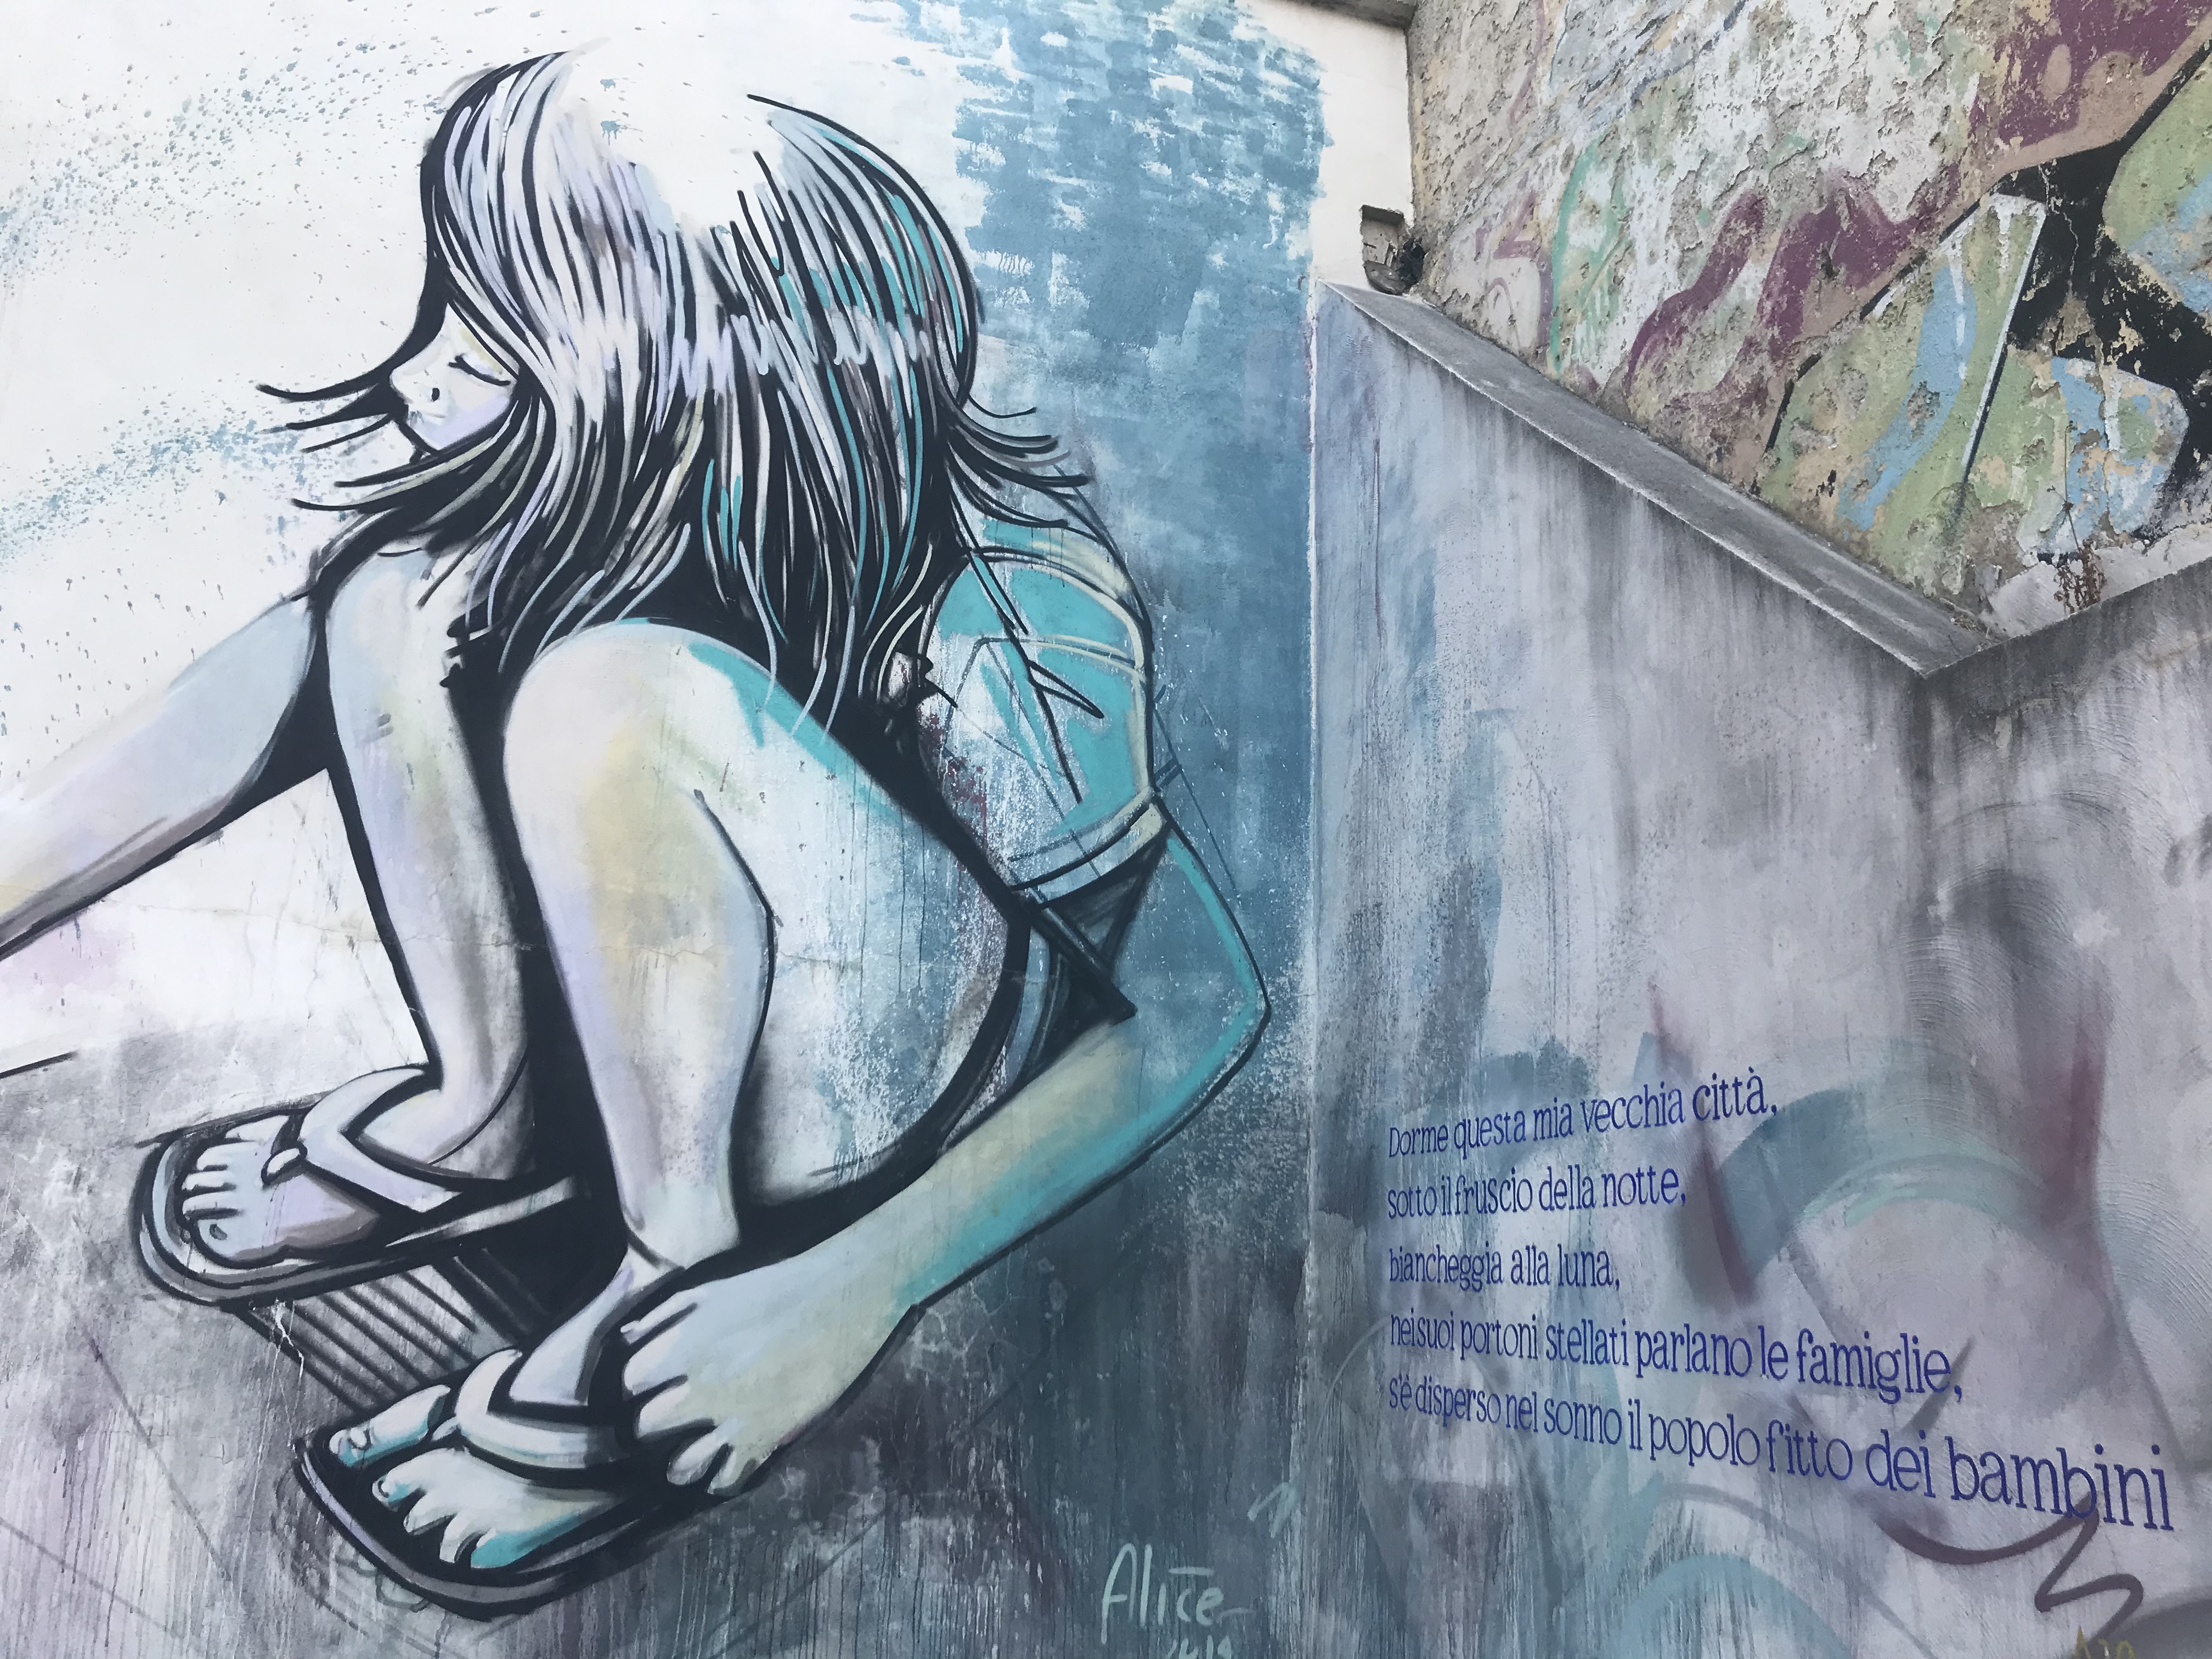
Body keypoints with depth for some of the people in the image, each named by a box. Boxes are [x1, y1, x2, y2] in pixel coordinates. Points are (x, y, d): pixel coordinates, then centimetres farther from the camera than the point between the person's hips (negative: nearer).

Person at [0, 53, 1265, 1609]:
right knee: (402, 596, -10)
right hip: (701, 1053, 6)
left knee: (612, 698, -32)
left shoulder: (995, 616, -28)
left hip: (899, 1105, -6)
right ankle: (488, 1117, 0)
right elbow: (243, 716, -4)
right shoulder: (598, 488, -11)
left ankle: (680, 1301, -17)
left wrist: (849, 1294, -29)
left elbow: (1202, 1004, -24)